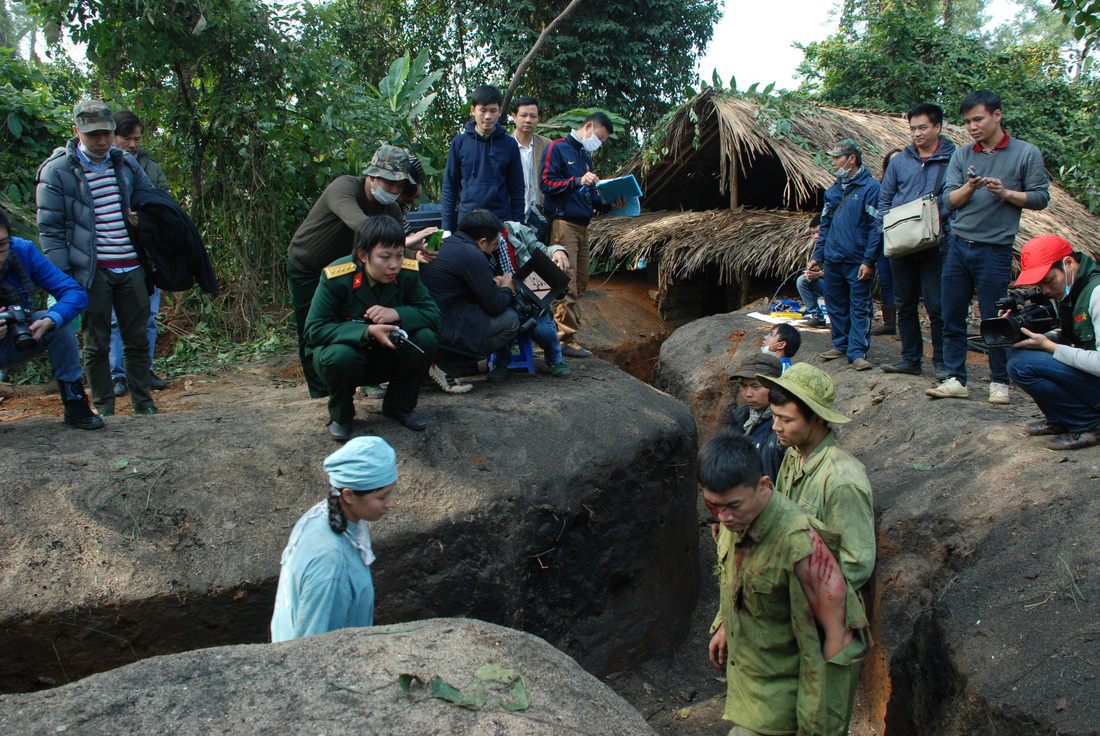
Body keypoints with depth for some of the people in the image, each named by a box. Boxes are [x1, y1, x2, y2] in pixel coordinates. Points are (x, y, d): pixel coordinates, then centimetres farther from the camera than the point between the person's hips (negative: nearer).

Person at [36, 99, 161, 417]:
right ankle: (103, 407, 14)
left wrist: (142, 218, 3)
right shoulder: (56, 171, -2)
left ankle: (142, 402, 19)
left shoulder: (126, 164, 11)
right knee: (96, 343, 4)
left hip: (132, 268, 4)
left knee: (137, 338, 8)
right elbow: (50, 229, -2)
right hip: (92, 272, -3)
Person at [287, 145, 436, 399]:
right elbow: (358, 223, -53)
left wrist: (417, 253, -47)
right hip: (305, 270, -5)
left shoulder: (391, 210, -12)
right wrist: (403, 241, -66)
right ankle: (321, 397, 12)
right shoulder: (344, 187, -32)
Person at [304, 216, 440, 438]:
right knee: (340, 356, -37)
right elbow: (314, 330, -26)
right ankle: (340, 415, -3)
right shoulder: (336, 278, -24)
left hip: (387, 357, 3)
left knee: (425, 338, -23)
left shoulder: (407, 274, -13)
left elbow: (433, 315, -13)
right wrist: (367, 331, -38)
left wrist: (397, 314, -33)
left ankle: (399, 406, 2)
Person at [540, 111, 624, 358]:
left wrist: (609, 203, 7)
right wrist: (578, 182, -20)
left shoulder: (585, 156, 23)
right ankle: (566, 339, -10)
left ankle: (570, 334, 13)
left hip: (582, 225, 9)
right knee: (567, 284, -11)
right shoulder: (557, 148, -1)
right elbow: (546, 183, -11)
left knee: (580, 283, 8)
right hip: (563, 223, -9)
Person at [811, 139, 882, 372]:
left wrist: (868, 261, -16)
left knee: (859, 308, -3)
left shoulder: (870, 187, -7)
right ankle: (841, 344, 26)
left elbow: (876, 228, -11)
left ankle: (857, 352, -1)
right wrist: (818, 255, 13)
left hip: (857, 262, -6)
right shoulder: (833, 190, 13)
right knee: (836, 305, 13)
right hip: (833, 261, 7)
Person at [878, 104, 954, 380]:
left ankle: (942, 361, 8)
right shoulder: (899, 161, 10)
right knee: (905, 306, 10)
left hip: (935, 246, -4)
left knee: (937, 307, -3)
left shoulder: (953, 160, 0)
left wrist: (947, 234, -13)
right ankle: (910, 358, 21)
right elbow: (884, 199, 14)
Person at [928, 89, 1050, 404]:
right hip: (958, 245, 4)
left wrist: (1006, 193, -14)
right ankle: (955, 379, 12)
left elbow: (1041, 198, 1)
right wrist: (970, 187, -17)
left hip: (995, 248, -3)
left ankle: (999, 382, 14)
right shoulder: (961, 156, 10)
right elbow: (950, 200, 2)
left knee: (994, 320, 1)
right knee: (952, 317, 3)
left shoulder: (1026, 153, 2)